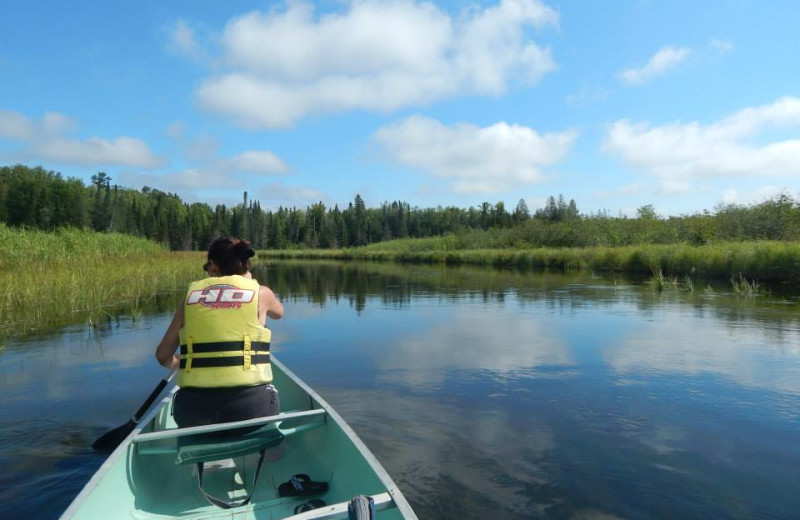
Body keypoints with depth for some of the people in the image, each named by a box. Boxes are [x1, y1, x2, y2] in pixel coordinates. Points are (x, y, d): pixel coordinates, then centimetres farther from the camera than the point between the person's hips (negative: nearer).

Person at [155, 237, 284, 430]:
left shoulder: (192, 293, 10)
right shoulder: (260, 292, 6)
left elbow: (163, 355, 13)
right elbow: (278, 313, 31)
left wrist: (177, 364, 36)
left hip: (193, 406, 3)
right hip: (249, 401, -3)